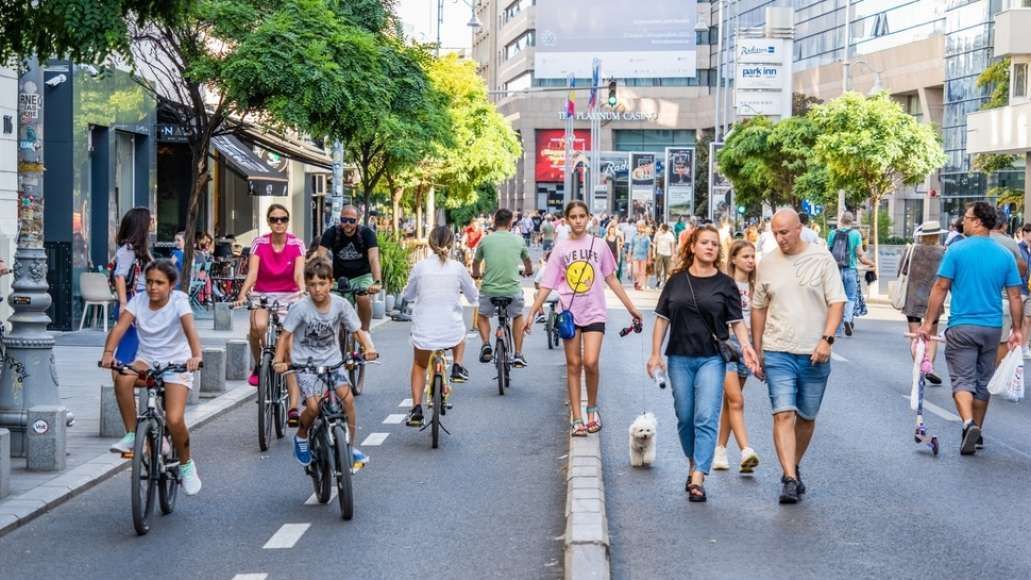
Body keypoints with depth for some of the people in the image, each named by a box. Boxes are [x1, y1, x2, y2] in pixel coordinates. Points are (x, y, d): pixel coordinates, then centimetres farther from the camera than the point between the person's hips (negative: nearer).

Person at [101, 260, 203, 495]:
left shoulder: (179, 301, -12)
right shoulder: (139, 300, -3)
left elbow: (189, 328, -28)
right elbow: (120, 326, -16)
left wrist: (195, 355, -47)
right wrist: (108, 352, -35)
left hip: (176, 363, -3)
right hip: (146, 360, 3)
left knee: (174, 420, -20)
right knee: (122, 378, -32)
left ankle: (186, 464, 8)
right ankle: (131, 435, -14)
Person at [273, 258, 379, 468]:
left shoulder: (340, 304, -9)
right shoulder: (301, 307, -15)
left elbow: (358, 330, -3)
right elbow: (285, 335, -10)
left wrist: (369, 347, -21)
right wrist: (279, 361, -23)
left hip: (332, 360, 2)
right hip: (305, 363, -2)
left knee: (348, 398, -16)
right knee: (314, 406, -18)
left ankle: (352, 448, 0)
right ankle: (301, 438, 14)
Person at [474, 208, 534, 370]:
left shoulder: (486, 240, 3)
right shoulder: (518, 240, 5)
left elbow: (476, 263, 21)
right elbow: (528, 262, 26)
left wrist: (476, 274, 45)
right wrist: (528, 271, 50)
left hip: (489, 290, 0)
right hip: (513, 289, 1)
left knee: (482, 316, 29)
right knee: (518, 316, 29)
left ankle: (486, 344, 6)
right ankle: (518, 355, 23)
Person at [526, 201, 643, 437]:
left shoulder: (599, 245, 3)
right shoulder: (561, 249, 2)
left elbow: (611, 279, 10)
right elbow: (546, 284, 2)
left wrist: (631, 307, 9)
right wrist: (532, 313, -6)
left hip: (594, 312, -1)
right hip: (569, 312, 1)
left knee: (590, 362, -14)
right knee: (573, 364, 4)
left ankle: (592, 407, 10)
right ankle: (576, 418, 9)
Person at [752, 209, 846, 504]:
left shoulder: (822, 258, -1)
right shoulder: (768, 263, 6)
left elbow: (836, 301, -3)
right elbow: (758, 308, 14)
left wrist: (826, 339, -15)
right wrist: (757, 350, 14)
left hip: (814, 354, 0)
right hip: (778, 353, 0)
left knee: (807, 417, 10)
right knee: (784, 414, -13)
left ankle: (794, 467, 30)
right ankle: (790, 479, -17)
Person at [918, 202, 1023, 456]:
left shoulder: (957, 250, -7)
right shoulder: (1005, 255, 3)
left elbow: (940, 288, -8)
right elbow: (1015, 296, 4)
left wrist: (928, 323, -2)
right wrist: (1017, 330, 12)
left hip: (962, 327, -3)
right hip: (992, 328, 4)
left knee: (963, 381, -2)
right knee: (983, 382, 16)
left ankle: (969, 424, -25)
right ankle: (976, 431, 26)